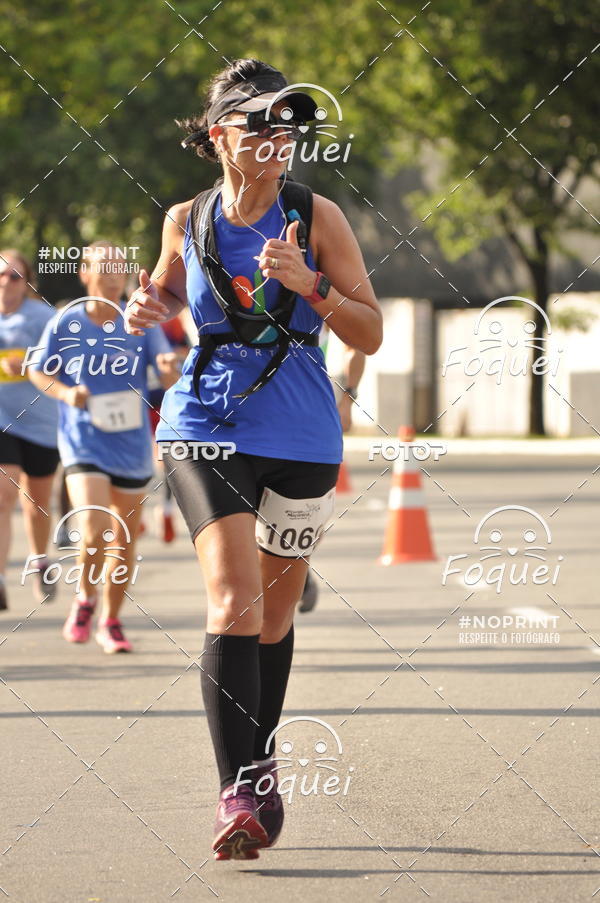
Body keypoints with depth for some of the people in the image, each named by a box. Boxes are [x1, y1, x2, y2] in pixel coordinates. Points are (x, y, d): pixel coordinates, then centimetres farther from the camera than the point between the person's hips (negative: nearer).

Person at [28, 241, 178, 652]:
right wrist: (66, 392, -14)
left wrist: (170, 368, -31)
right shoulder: (65, 325, -5)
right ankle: (85, 599, 8)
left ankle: (111, 621, 29)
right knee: (93, 529, -20)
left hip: (132, 448, 2)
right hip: (84, 445, -2)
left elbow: (170, 374, -8)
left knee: (124, 539, 10)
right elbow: (39, 371, 5)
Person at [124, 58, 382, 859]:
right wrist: (148, 309, -2)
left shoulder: (317, 217, -4)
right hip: (208, 425, -1)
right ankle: (238, 793, -22)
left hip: (301, 435, 1)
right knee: (234, 599, -19)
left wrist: (309, 285, -20)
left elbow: (370, 334, -4)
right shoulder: (187, 221, 1)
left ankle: (259, 763, 36)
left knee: (274, 612, 14)